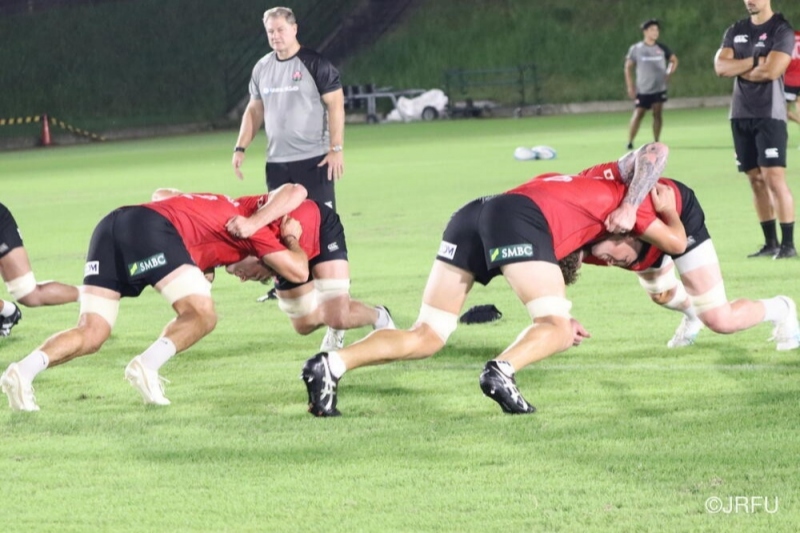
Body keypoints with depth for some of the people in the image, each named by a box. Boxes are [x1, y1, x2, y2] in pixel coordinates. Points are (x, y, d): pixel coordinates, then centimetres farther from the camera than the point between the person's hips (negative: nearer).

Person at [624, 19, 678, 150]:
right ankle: (630, 142, 0)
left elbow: (674, 60, 18)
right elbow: (628, 67, 3)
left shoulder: (661, 48, 3)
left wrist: (669, 74, 4)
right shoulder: (636, 49, -3)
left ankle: (656, 142, 6)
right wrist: (630, 86, -2)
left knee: (657, 114, -1)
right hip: (643, 90, -2)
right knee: (638, 114, -5)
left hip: (659, 88, 2)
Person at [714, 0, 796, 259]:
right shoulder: (735, 31, 13)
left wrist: (739, 69, -3)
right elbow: (720, 67, 0)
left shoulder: (782, 31, -5)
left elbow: (771, 70, -18)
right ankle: (770, 243, 11)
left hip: (769, 115, -6)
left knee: (774, 178, -13)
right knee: (756, 180, 6)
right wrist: (755, 61, -11)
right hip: (740, 115, 6)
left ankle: (788, 244, -12)